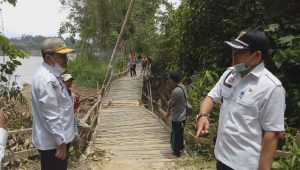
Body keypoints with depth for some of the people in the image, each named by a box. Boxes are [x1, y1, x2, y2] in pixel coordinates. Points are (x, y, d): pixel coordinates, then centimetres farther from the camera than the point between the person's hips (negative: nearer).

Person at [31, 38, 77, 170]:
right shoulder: (46, 79, -24)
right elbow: (50, 116, -26)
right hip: (53, 142, -10)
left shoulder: (52, 76, 9)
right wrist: (60, 142, -22)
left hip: (59, 138, 10)